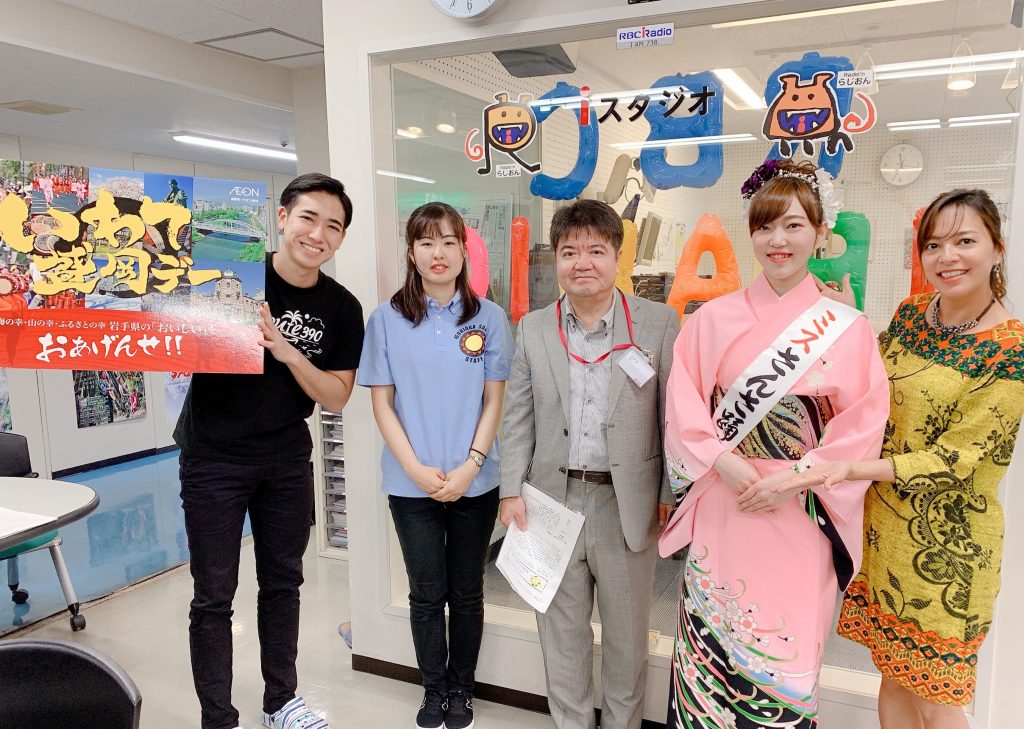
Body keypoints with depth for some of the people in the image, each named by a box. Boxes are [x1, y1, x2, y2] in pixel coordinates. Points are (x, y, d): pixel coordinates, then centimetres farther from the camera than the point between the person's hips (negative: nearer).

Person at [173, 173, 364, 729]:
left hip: (287, 460, 3)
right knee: (214, 596, 4)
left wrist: (289, 354, -22)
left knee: (282, 583, 16)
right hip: (213, 458, -3)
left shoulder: (341, 308, -4)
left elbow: (336, 397, -6)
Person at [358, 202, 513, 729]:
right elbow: (382, 403, -1)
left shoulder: (489, 318, 0)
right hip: (412, 483, 0)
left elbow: (494, 401, 0)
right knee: (427, 592, 11)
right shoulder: (387, 319, -1)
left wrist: (470, 467, -10)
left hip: (475, 482, 1)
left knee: (466, 591, 13)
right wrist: (417, 469, -10)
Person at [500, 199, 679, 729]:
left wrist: (671, 495, -4)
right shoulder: (533, 329, 3)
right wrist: (511, 491, 0)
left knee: (626, 633, 15)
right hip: (553, 501, 2)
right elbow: (518, 419, 5)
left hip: (627, 504, -2)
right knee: (561, 631, 16)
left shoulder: (660, 323, -5)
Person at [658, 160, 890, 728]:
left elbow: (864, 425, -3)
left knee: (785, 656, 9)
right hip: (721, 506, 1)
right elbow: (682, 400, -1)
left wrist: (794, 477, -13)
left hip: (799, 516, -1)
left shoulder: (847, 329, -1)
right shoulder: (713, 318, 2)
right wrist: (723, 460, -15)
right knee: (710, 646, 10)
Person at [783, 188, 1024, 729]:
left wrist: (853, 468, -29)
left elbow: (953, 459, -19)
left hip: (946, 543, -5)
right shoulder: (909, 314, 1)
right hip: (881, 525, 5)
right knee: (893, 675, 20)